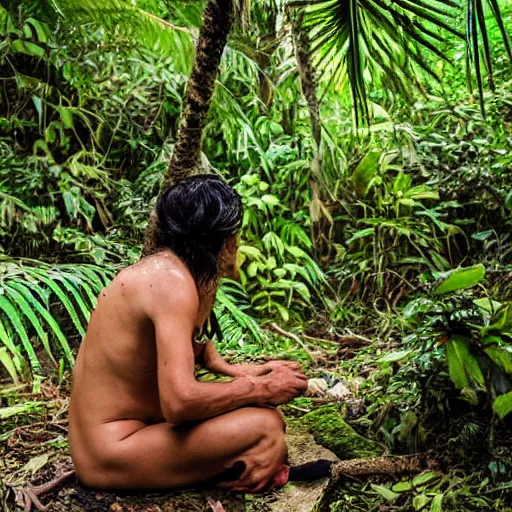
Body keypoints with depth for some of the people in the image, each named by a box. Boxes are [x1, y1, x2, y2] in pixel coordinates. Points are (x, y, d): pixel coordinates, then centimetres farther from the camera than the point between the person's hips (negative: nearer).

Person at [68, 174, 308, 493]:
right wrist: (260, 389, -17)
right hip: (113, 452, -10)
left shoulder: (162, 266, 7)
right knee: (266, 429, -23)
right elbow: (179, 402, -31)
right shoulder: (172, 281, -22)